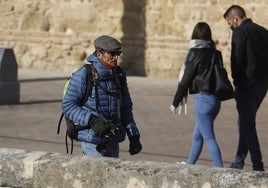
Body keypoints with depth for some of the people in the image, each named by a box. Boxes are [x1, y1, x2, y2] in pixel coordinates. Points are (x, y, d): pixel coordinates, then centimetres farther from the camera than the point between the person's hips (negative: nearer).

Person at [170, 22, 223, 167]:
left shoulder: (195, 53, -10)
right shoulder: (216, 53, 7)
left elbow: (185, 80, -8)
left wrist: (175, 102, 1)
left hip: (202, 98, -7)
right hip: (216, 99, 7)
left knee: (209, 138, -6)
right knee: (197, 135, 22)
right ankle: (189, 164, 35)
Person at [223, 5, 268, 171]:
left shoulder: (240, 32, -11)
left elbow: (237, 60, -14)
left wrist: (237, 83, -6)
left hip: (248, 84, -8)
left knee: (247, 124, -2)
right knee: (245, 123, 18)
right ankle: (239, 162, 23)